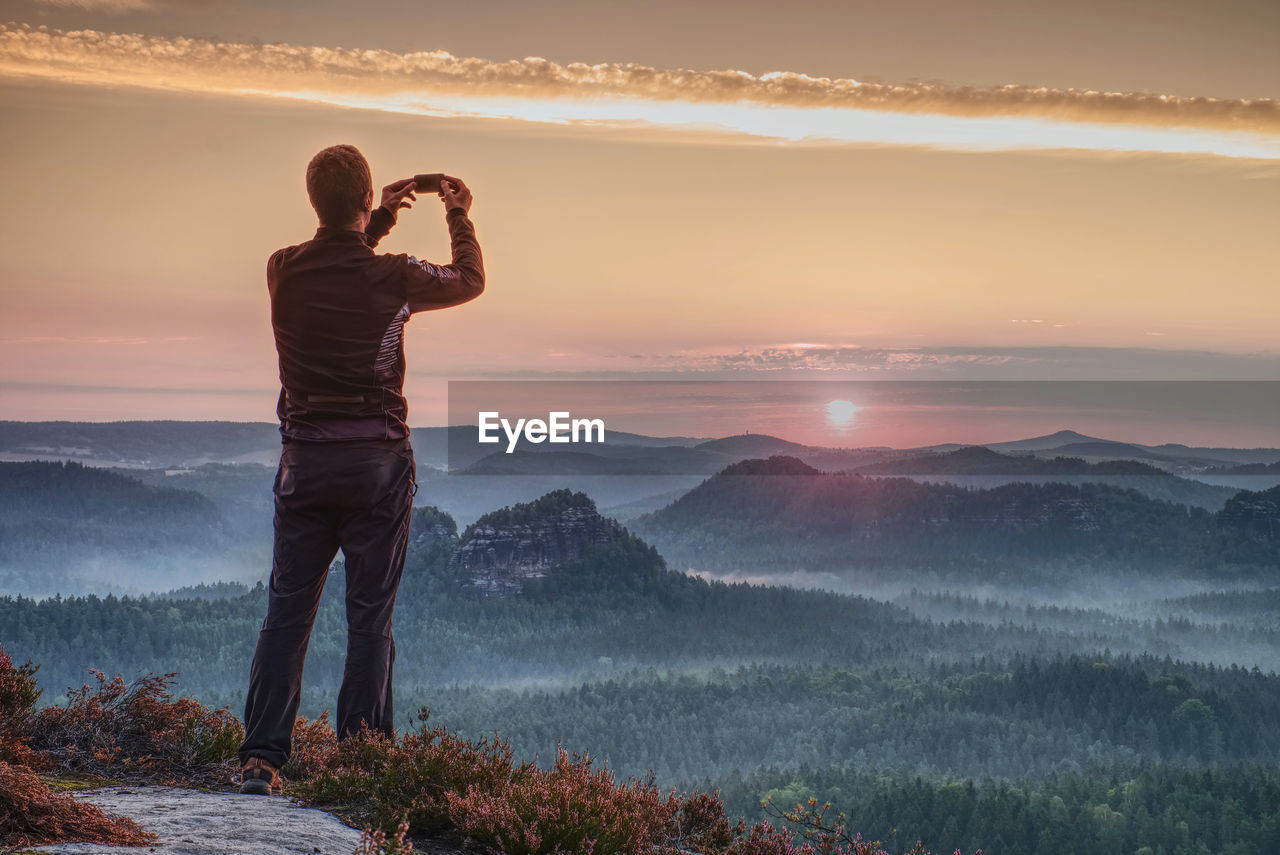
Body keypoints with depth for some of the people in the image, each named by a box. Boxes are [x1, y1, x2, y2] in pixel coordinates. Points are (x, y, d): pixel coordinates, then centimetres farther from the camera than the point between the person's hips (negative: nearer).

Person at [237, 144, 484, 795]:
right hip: (377, 464, -3)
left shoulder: (284, 271, -2)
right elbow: (469, 281, 10)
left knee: (286, 613, 8)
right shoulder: (392, 278, -11)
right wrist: (459, 218, 25)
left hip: (304, 461, 3)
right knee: (370, 618, 5)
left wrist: (380, 221, 27)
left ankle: (261, 757, 6)